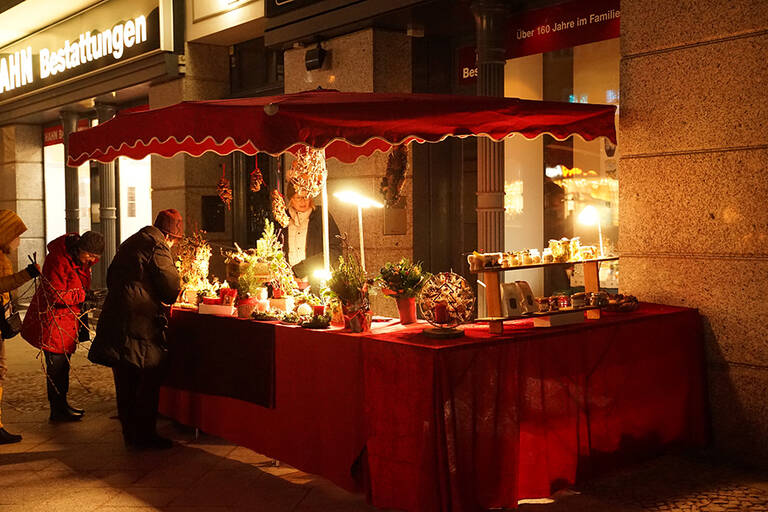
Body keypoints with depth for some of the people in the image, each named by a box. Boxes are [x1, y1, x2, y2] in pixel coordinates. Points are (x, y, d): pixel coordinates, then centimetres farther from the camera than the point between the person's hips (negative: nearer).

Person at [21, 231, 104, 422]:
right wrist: (83, 295, -20)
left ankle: (61, 405, 28)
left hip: (69, 319, 9)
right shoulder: (58, 260, -24)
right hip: (53, 322, -9)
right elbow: (56, 296, -25)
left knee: (62, 365, 17)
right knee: (57, 366, -3)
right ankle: (58, 411, 7)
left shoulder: (80, 257, 4)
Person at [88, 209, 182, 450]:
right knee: (149, 378, -2)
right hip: (140, 322, -9)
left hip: (114, 319, 9)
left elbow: (111, 279, 27)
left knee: (126, 382, 14)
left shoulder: (128, 244, 20)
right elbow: (171, 288, -9)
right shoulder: (157, 247, -8)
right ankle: (143, 436, 1)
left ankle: (130, 433, 22)